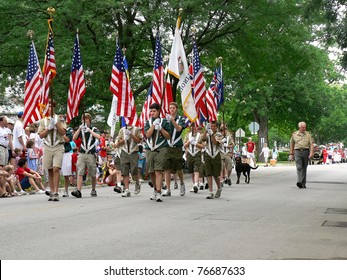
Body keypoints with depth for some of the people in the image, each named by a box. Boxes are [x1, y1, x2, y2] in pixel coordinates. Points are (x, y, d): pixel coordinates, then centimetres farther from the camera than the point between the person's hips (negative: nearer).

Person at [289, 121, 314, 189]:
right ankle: (299, 181, -26)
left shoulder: (308, 134, 7)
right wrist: (291, 153, 12)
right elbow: (292, 144, 14)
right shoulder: (294, 134, 7)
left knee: (304, 168, 7)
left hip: (305, 151, 1)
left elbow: (311, 144, 2)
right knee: (299, 167, -15)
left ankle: (303, 183, 14)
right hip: (297, 152, -1)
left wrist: (311, 153, -10)